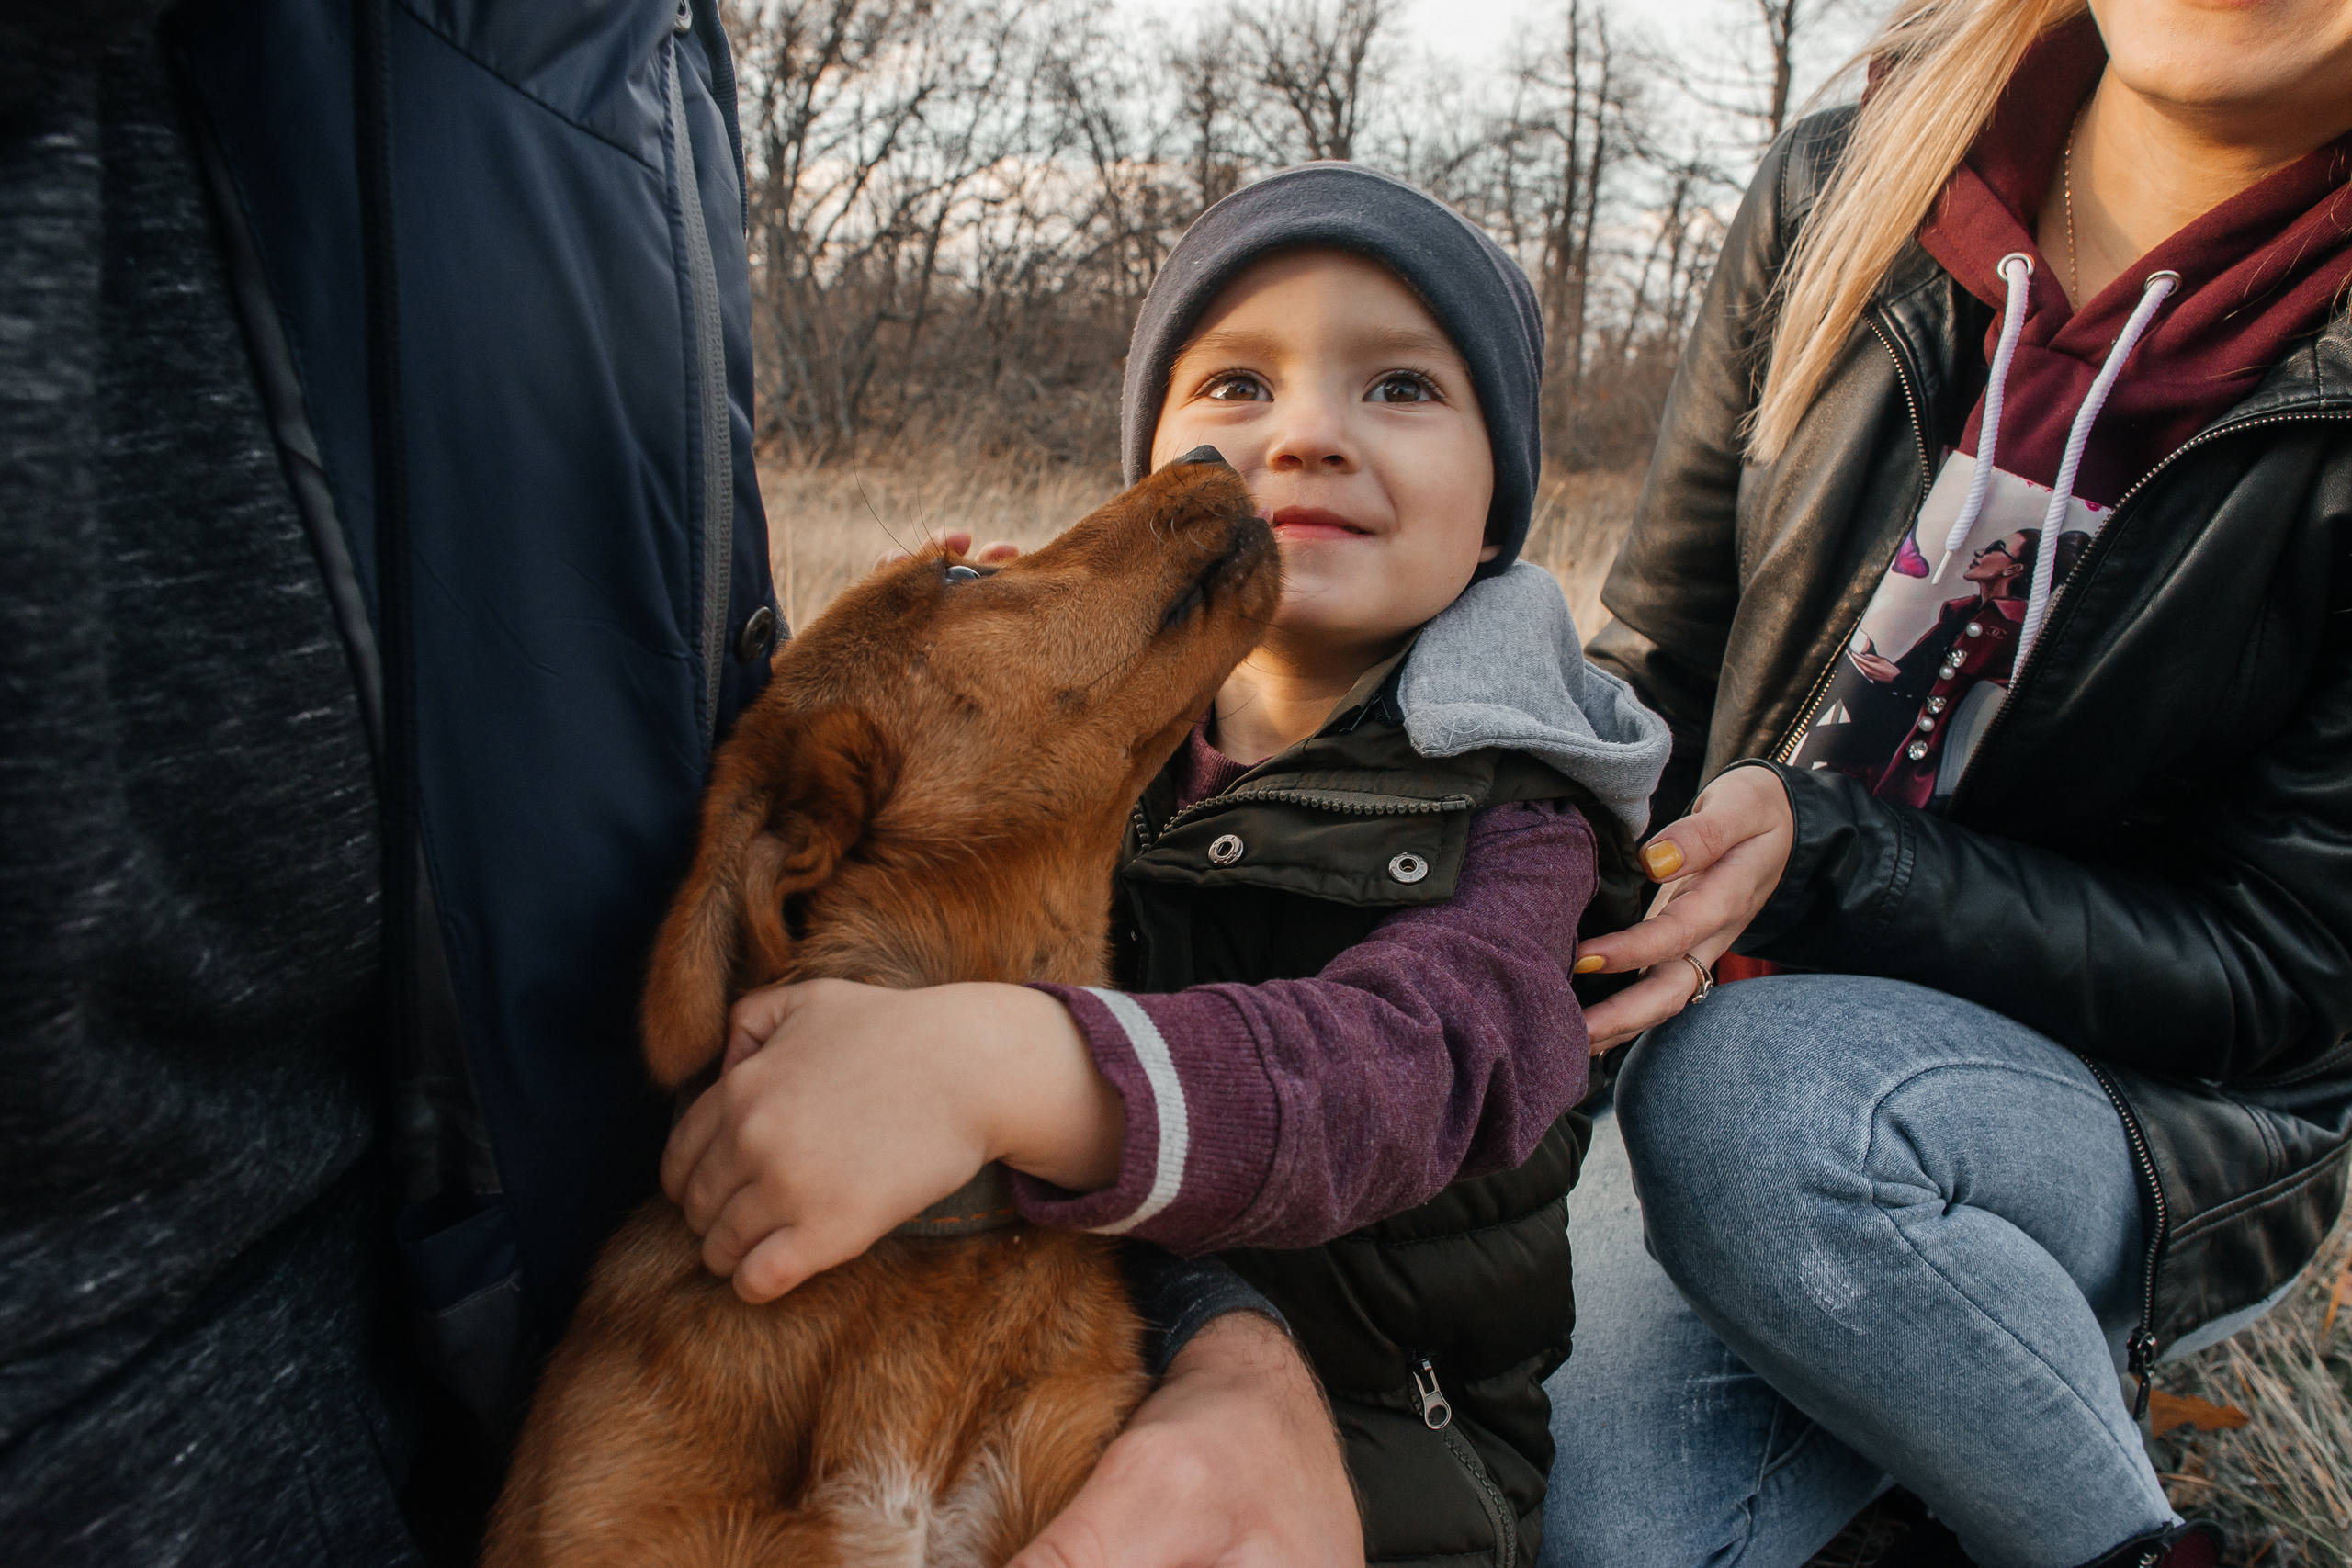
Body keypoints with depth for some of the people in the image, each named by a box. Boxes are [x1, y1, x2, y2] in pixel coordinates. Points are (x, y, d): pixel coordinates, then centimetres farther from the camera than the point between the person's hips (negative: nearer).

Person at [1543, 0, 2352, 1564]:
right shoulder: (1839, 197, -4)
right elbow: (1659, 670, 3)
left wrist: (1821, 849, -29)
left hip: (2168, 1126, -2)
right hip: (1757, 1011, 3)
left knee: (1750, 1095, -35)